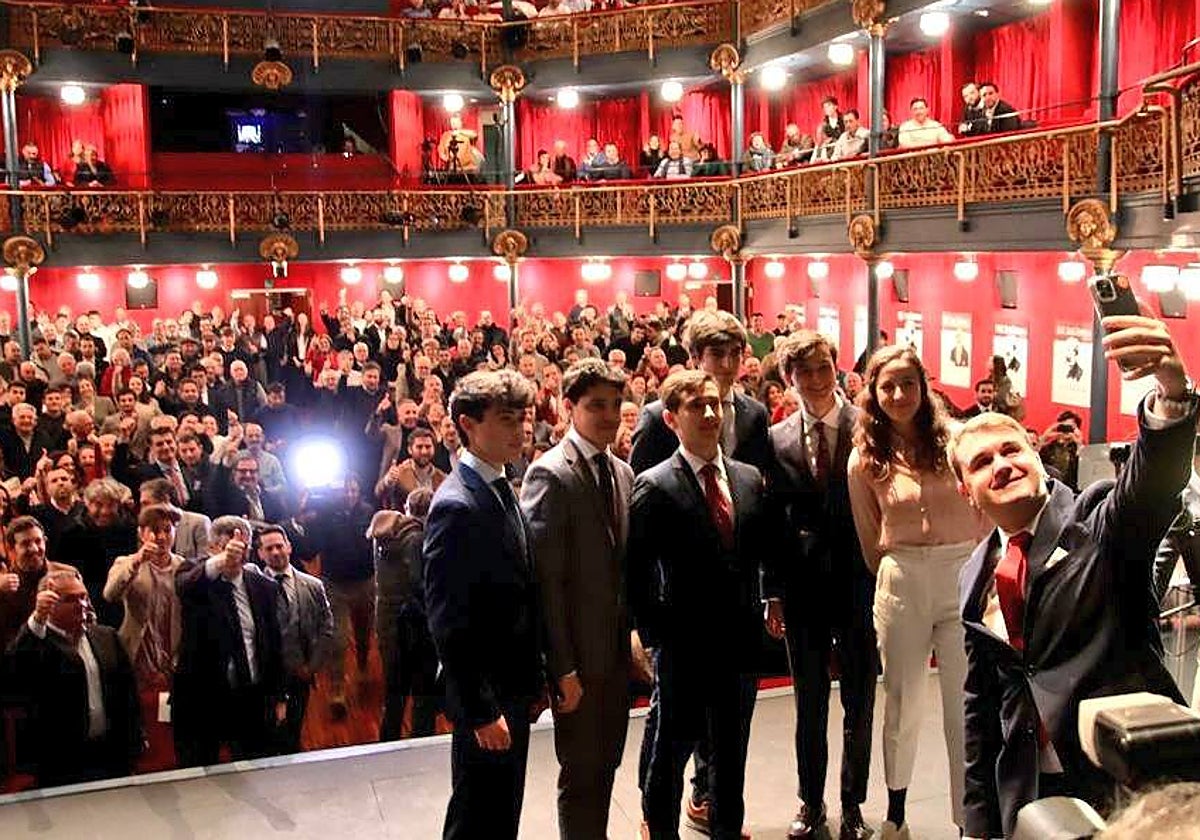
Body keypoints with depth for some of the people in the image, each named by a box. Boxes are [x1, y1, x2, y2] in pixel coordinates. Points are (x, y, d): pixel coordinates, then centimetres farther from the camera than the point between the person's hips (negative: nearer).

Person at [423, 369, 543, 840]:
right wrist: (481, 710, -21)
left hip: (513, 686, 9)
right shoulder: (457, 505, -21)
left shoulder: (502, 490, 8)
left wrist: (534, 679, 13)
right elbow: (447, 621, -22)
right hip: (485, 696, -9)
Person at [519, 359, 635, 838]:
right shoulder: (550, 474, -15)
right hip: (579, 654, -7)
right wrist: (562, 667, -19)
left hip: (617, 650, 7)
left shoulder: (622, 473, 9)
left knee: (605, 768, 17)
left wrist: (633, 633, 9)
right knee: (581, 775, 5)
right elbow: (545, 578, -18)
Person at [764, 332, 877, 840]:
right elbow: (772, 521, 2)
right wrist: (772, 594, 1)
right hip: (803, 585, 2)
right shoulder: (778, 440, 1)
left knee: (860, 703, 11)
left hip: (861, 583, -1)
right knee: (809, 704, 15)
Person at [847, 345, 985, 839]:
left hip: (965, 577, -1)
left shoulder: (954, 440, -2)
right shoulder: (864, 460, 1)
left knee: (966, 706, 4)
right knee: (903, 706, 12)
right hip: (901, 584, 1)